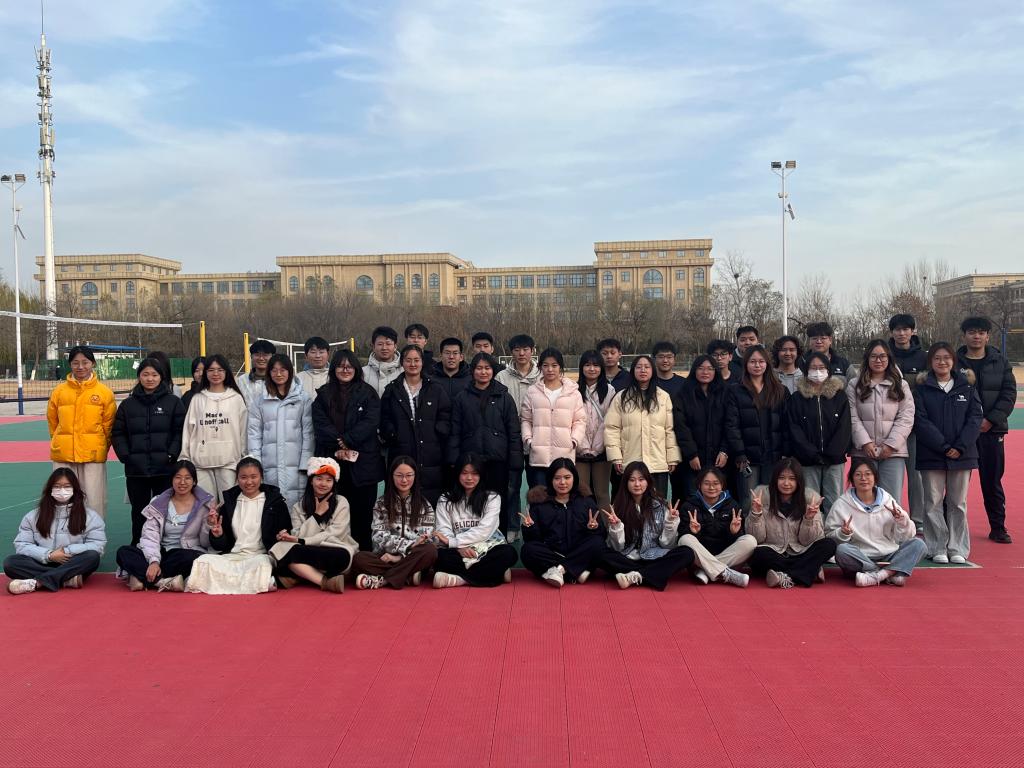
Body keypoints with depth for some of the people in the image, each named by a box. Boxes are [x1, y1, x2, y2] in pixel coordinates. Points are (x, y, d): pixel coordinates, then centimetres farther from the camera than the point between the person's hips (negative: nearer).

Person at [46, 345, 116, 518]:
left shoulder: (104, 392, 1)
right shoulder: (59, 391, 5)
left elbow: (109, 425, 6)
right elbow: (52, 422, 13)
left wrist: (100, 448, 8)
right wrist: (60, 444, 14)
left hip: (94, 456, -2)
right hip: (63, 456, 2)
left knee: (95, 500, 0)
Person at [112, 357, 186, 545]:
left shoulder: (173, 402, 3)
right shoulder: (127, 404, 9)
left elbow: (180, 431, 0)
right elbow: (118, 433, 9)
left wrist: (172, 455, -10)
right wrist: (125, 456, -3)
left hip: (165, 469, -2)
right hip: (136, 470, 2)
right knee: (139, 512, 10)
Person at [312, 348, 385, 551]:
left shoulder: (368, 393, 8)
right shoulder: (323, 395, 13)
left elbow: (371, 422, -4)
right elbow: (320, 425, 1)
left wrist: (345, 440, -13)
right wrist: (340, 446, -12)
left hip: (363, 463, -1)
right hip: (332, 461, 1)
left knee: (363, 514, -1)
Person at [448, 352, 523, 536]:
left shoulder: (504, 398, 6)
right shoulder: (462, 398, 8)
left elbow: (514, 433, 4)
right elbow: (455, 432, 7)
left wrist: (515, 464, -3)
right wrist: (454, 462, -1)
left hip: (498, 461, 0)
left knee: (499, 506, 4)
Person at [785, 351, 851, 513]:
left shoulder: (839, 395, 8)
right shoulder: (797, 398, 5)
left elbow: (844, 428, 1)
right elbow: (794, 430, -1)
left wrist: (831, 455, -9)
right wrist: (814, 455, -10)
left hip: (835, 460, 1)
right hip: (808, 461, -1)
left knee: (834, 504, 0)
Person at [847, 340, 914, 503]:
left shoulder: (901, 385, 11)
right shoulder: (854, 386, 9)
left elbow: (906, 419, 2)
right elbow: (852, 418, 1)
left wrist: (891, 444, -9)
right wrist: (865, 442, -11)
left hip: (893, 452, 0)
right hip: (863, 452, 0)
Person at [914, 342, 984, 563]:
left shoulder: (966, 385, 6)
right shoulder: (922, 387, 1)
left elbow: (976, 417, 0)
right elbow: (920, 420, -6)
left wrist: (960, 447, -11)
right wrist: (943, 447, -14)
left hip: (962, 454, 1)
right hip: (931, 455, -1)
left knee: (958, 503, 7)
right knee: (933, 503, 1)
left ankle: (957, 548, 15)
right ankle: (937, 549, 9)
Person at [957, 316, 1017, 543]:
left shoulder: (1000, 361, 7)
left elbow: (1009, 394, 2)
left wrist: (991, 419, -10)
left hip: (991, 430, 2)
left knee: (993, 481, 9)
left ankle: (998, 528, 19)